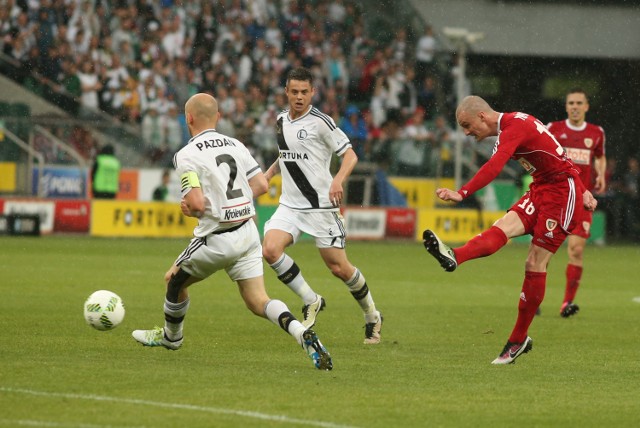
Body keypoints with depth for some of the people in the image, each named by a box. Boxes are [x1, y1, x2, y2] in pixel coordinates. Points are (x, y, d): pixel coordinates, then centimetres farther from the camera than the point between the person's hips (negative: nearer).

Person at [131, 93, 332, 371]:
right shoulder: (235, 145, 8)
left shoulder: (187, 155, -12)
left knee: (175, 280, 22)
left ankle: (170, 336, 43)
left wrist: (187, 208, 2)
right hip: (248, 233, 6)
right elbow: (261, 185, 7)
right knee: (258, 301, 4)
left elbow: (196, 204, -22)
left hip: (217, 239, -6)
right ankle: (302, 333, -22)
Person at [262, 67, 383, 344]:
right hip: (290, 205, 5)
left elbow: (350, 155, -9)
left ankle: (372, 316, 22)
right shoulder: (281, 121, 10)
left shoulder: (320, 121, -10)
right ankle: (311, 301, -2)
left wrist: (338, 180, -27)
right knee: (270, 249, -20)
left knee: (339, 268, -2)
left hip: (321, 205, -5)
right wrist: (266, 175, 14)